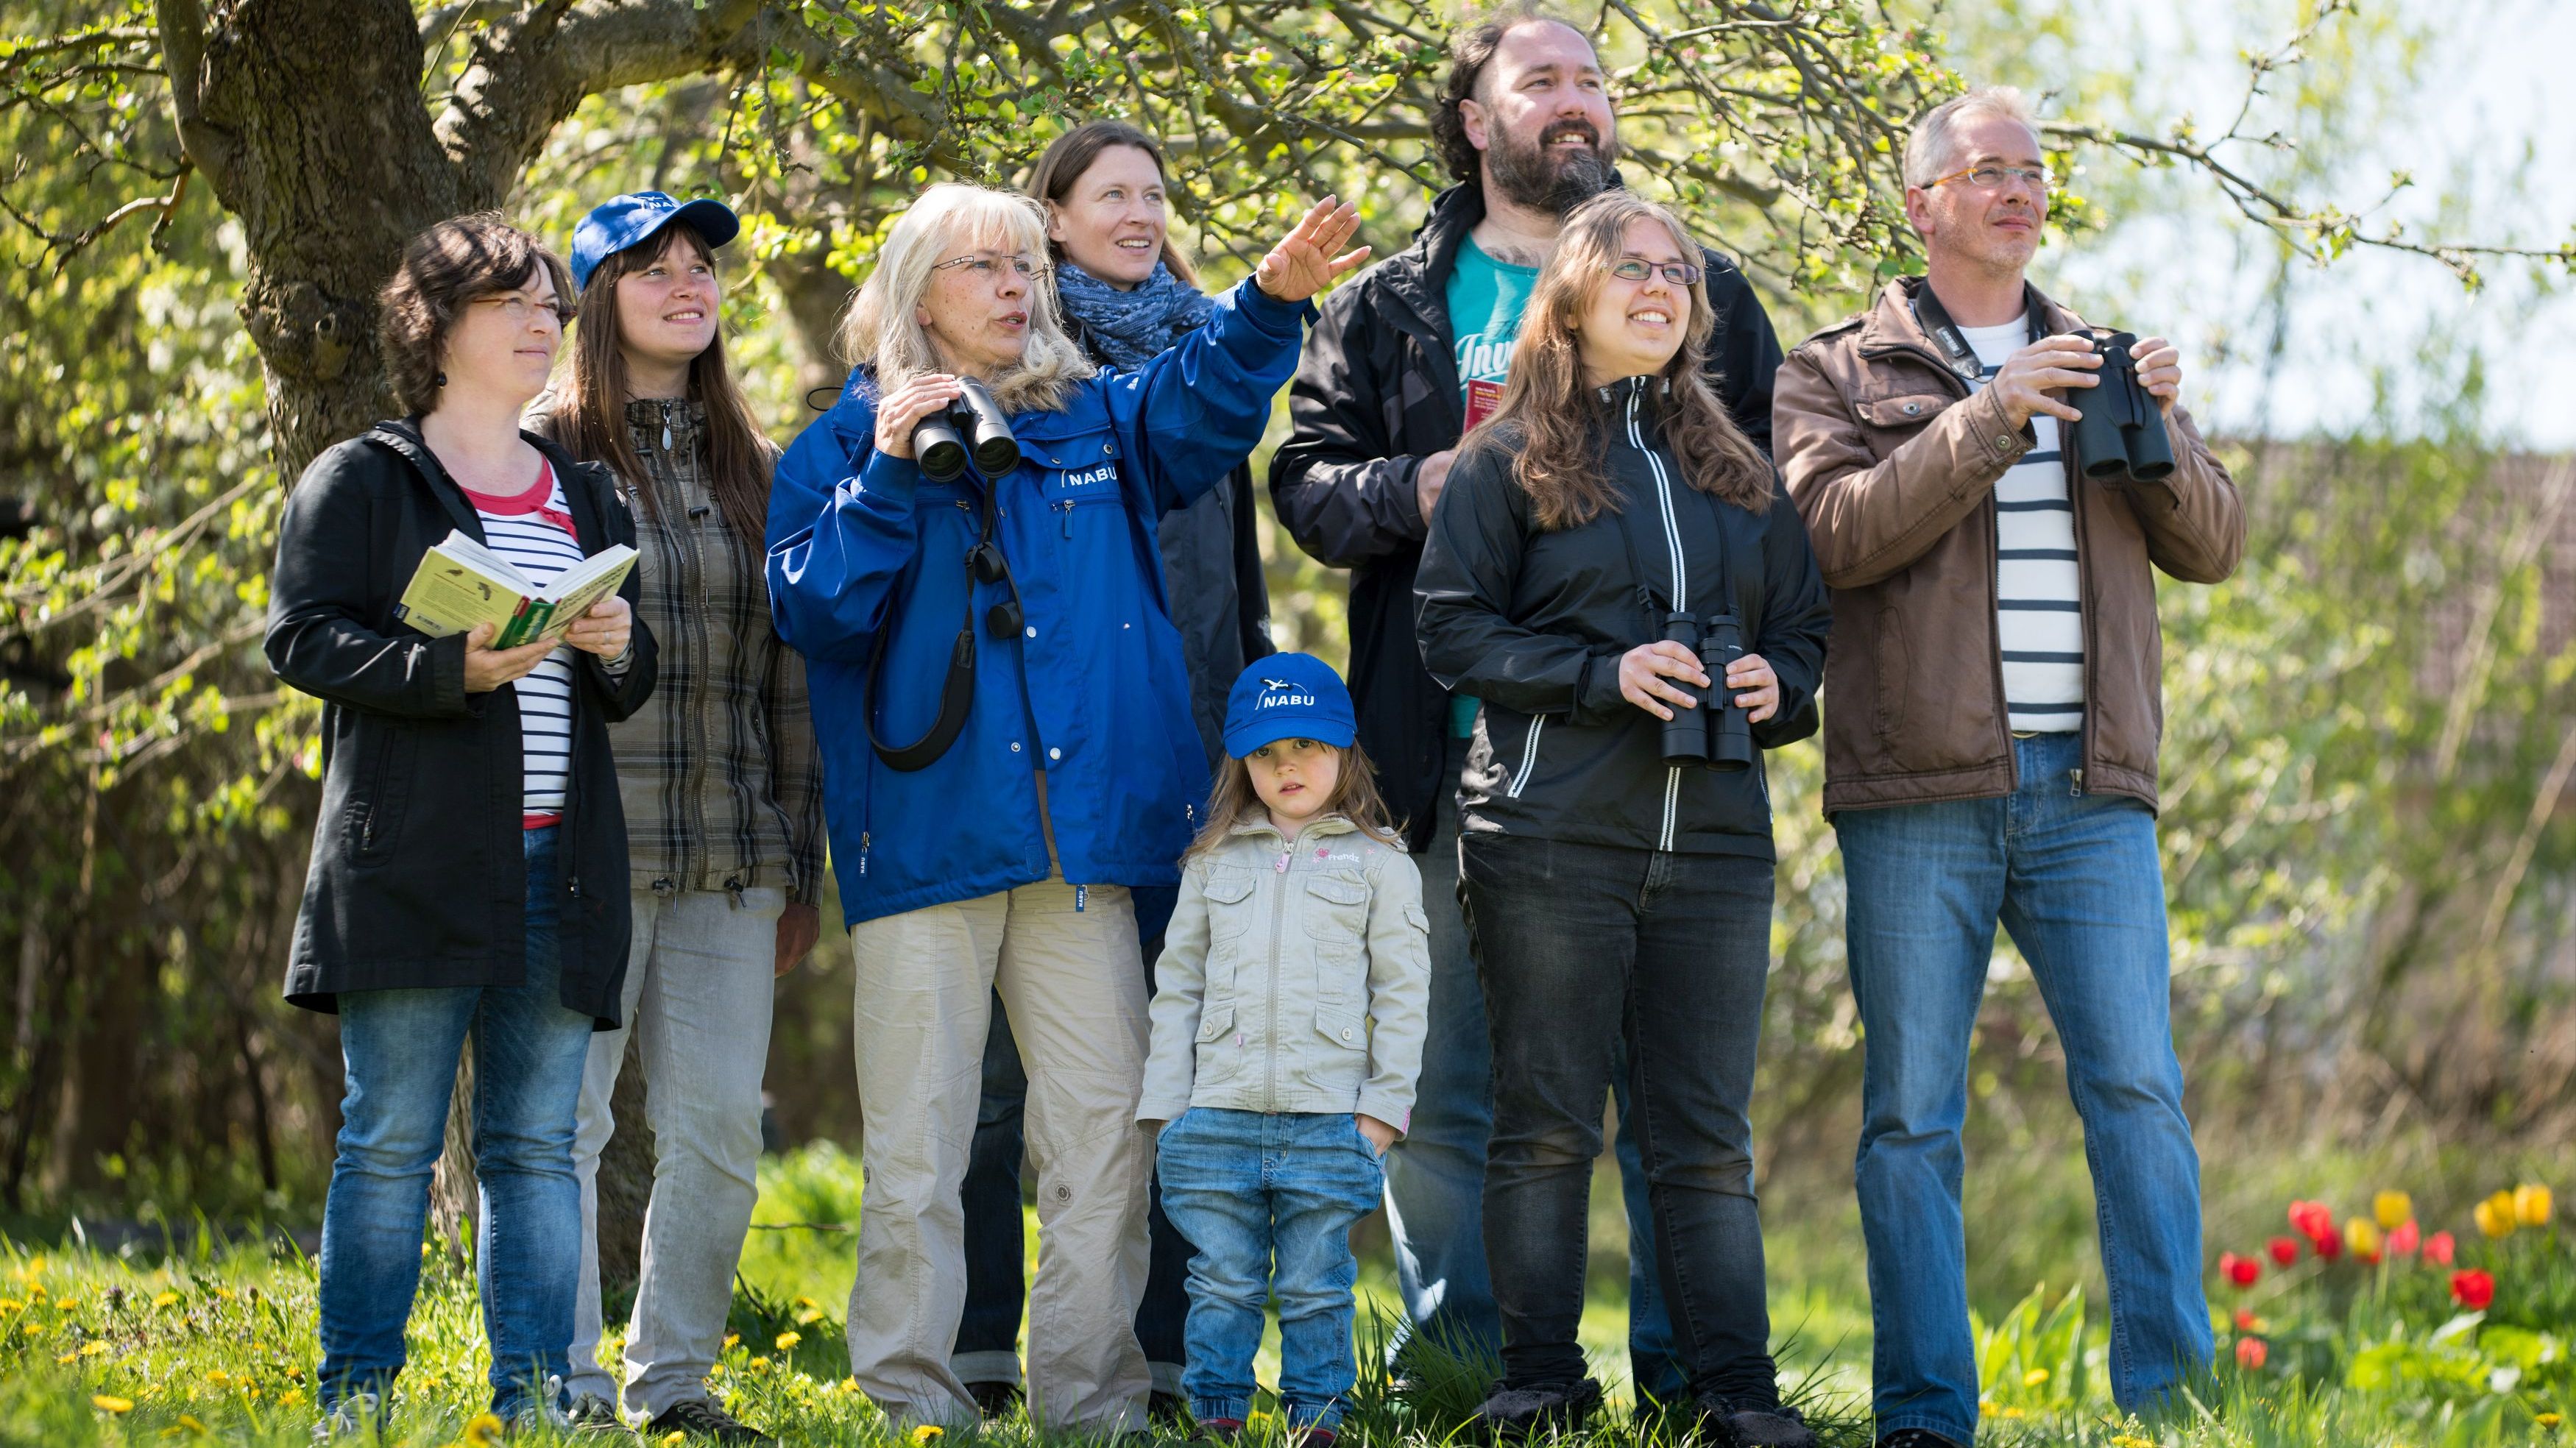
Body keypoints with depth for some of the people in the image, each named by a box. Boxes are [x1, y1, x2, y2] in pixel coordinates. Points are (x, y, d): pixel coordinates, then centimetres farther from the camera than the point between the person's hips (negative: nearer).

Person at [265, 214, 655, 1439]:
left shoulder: (587, 496, 21)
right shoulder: (361, 480, 4)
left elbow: (631, 688, 23)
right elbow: (301, 635, -5)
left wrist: (620, 649, -1)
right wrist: (452, 667, -19)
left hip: (557, 865, 5)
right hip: (418, 861, -5)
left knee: (537, 1146, 5)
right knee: (391, 1142, -5)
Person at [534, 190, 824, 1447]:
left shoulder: (749, 470, 17)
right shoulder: (546, 453, 1)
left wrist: (800, 864, 15)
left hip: (729, 865, 5)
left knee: (720, 1128, 3)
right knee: (566, 1119, -4)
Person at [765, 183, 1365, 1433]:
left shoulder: (1094, 423, 16)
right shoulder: (849, 442, 7)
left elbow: (1204, 403, 1)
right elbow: (809, 610, -4)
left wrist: (1271, 300, -16)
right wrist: (891, 475, -12)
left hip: (1081, 832, 3)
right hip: (927, 834, -3)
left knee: (1106, 1133, 0)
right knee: (917, 1143, -2)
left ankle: (1093, 1405, 6)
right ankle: (908, 1405, 3)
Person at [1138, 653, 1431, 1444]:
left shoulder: (1377, 863, 6)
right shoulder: (1214, 863, 13)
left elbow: (1402, 993, 3)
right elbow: (1177, 986, 14)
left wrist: (1383, 1105, -5)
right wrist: (1166, 1103, 7)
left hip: (1330, 1117, -2)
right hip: (1218, 1113, 2)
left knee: (1315, 1287, 3)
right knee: (1223, 1283, 5)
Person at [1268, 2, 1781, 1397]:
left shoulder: (1701, 292, 14)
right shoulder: (1387, 307, 14)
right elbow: (1306, 476, 9)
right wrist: (1410, 492, -12)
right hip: (1461, 748, 0)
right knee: (1447, 1077, 1)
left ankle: (1688, 1366, 7)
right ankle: (1466, 1368, 9)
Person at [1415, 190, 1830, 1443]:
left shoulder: (1734, 469, 17)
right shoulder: (1510, 461, 4)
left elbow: (1803, 625, 21)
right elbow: (1452, 627, -3)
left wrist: (1776, 686, -2)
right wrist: (1604, 675, -14)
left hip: (1713, 839, 3)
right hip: (1551, 836, -3)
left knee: (1707, 1134, 3)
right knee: (1545, 1120, 1)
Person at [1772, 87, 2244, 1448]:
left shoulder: (2099, 366, 21)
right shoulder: (1838, 372, 9)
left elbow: (2210, 547, 12)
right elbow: (1837, 535, -8)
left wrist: (2159, 434, -6)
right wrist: (1984, 424, -15)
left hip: (2090, 786, 3)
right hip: (1920, 790, -3)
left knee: (2138, 1089, -7)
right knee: (1911, 1114, -2)